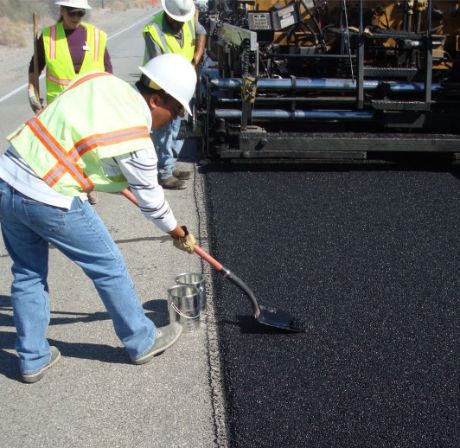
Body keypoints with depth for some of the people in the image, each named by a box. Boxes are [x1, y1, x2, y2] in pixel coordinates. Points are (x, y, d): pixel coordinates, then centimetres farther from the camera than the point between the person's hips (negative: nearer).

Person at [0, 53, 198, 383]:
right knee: (109, 268, 11)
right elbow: (151, 200, 1)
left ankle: (33, 359, 31)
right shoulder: (136, 143, -13)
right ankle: (142, 342, 28)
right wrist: (178, 233, 19)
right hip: (50, 202, -7)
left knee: (28, 273, 19)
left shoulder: (99, 79, 3)